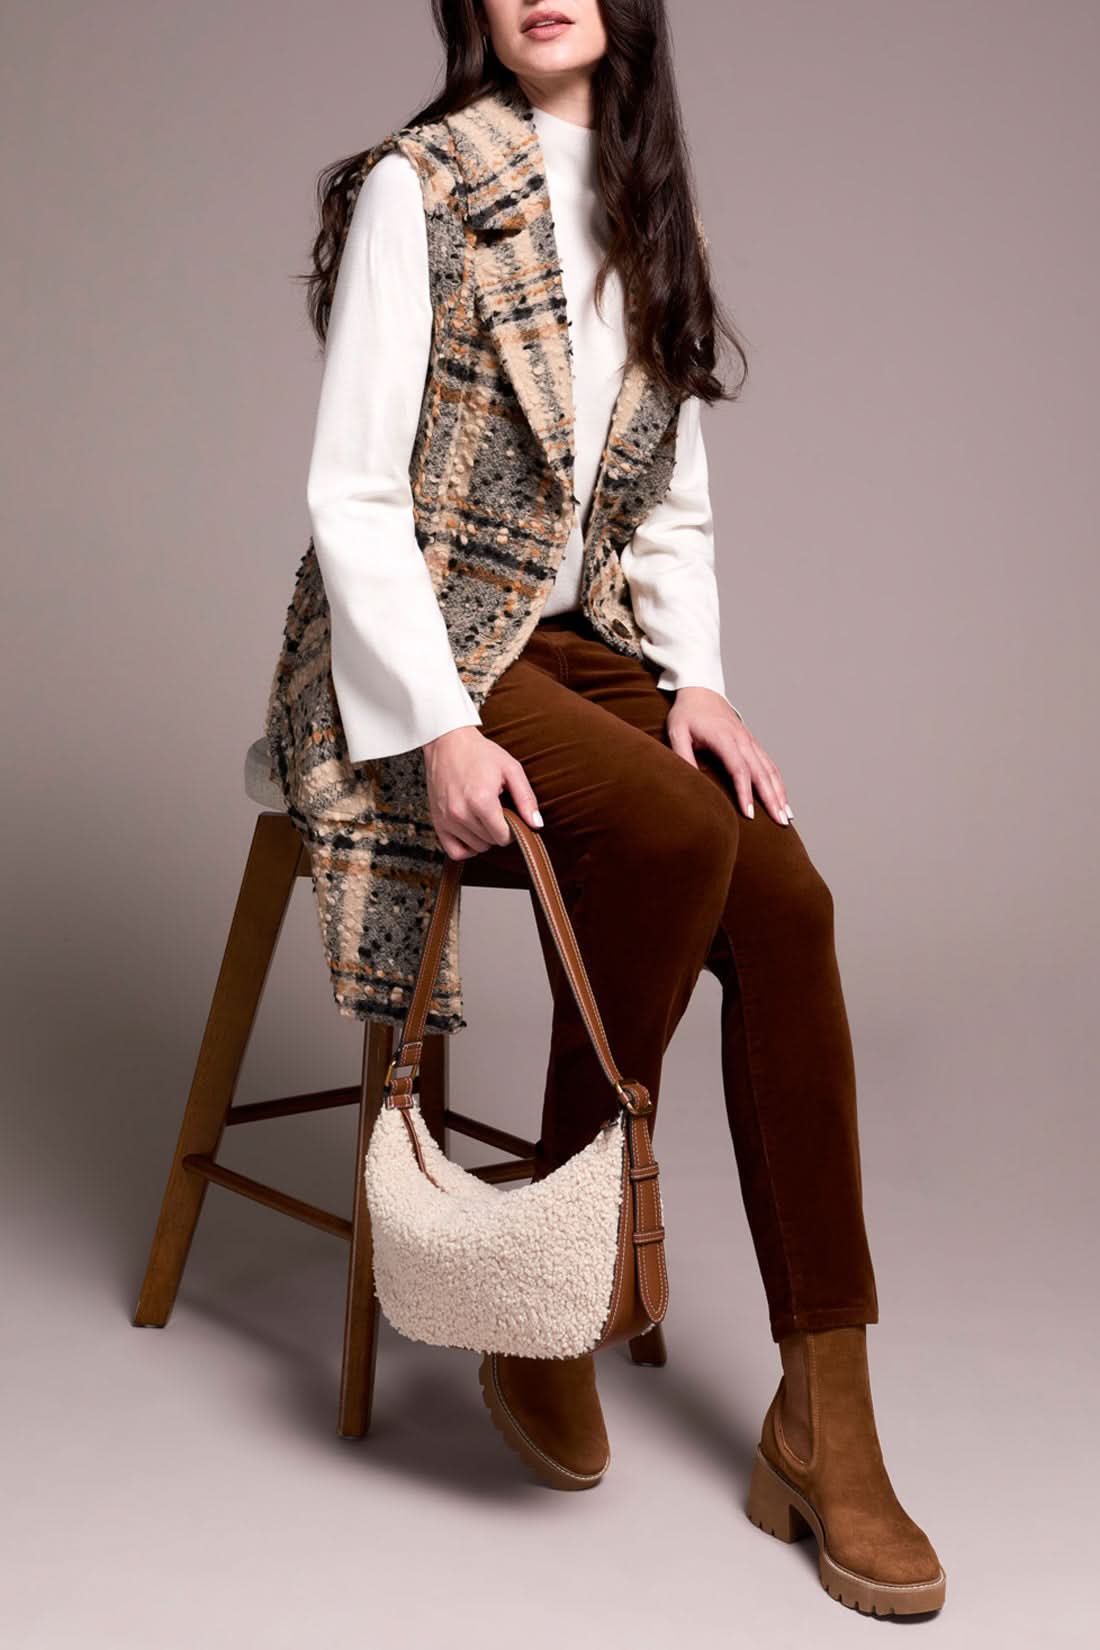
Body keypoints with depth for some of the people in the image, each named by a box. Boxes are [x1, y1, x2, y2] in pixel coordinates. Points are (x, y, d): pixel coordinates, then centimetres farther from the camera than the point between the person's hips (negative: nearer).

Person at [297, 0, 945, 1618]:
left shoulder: (651, 215, 14)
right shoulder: (416, 192, -4)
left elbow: (675, 510, 15)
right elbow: (352, 497, -11)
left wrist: (696, 680, -2)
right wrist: (444, 728, -21)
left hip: (588, 647, 5)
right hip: (431, 652, -5)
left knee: (786, 897, -20)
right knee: (676, 831, -32)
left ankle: (823, 1423, -16)